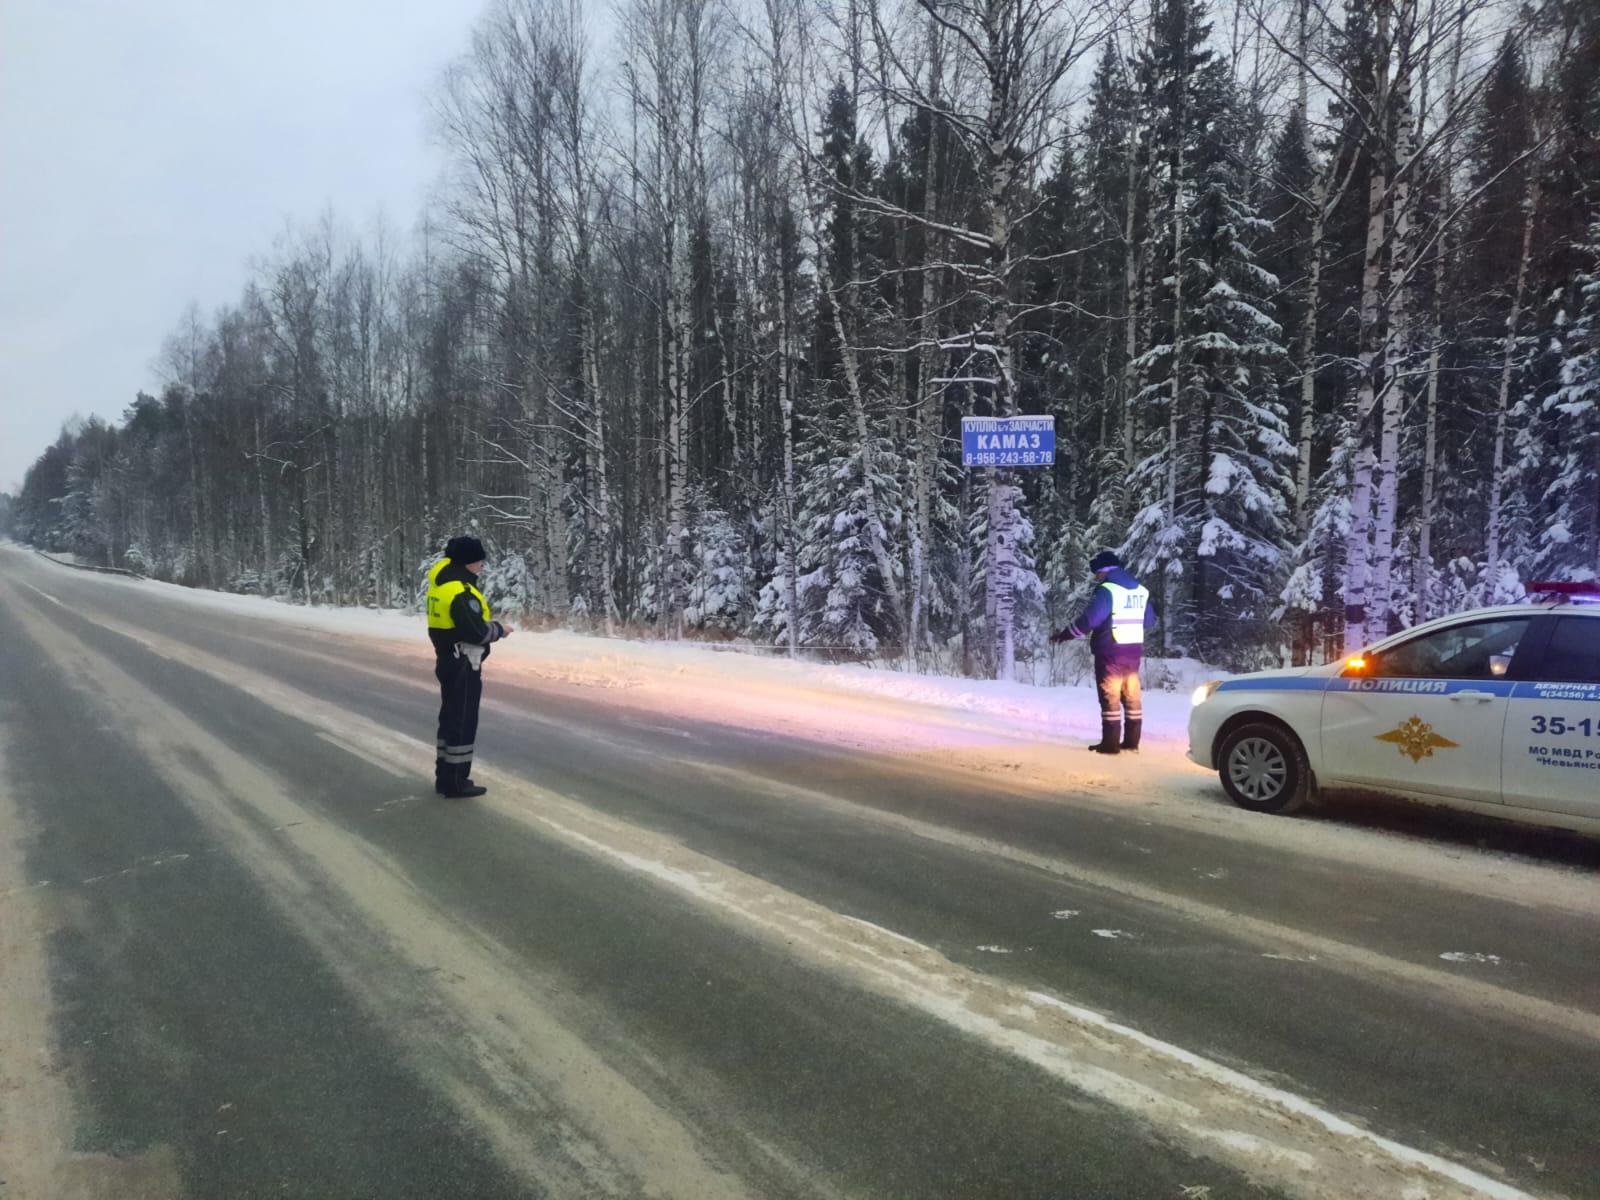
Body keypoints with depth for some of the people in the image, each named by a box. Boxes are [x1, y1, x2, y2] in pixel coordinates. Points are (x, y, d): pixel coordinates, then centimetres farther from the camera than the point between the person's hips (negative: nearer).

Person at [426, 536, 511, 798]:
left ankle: (445, 776, 26)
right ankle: (455, 782, 5)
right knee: (463, 722, -1)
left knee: (450, 718, 18)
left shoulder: (441, 585, 8)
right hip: (463, 666, -10)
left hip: (447, 662, 10)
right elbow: (477, 632, -26)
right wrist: (500, 629, -9)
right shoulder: (461, 593, -23)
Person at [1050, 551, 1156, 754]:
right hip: (1134, 651, 7)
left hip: (1111, 652, -7)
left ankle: (1110, 743, -2)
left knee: (1110, 698, -3)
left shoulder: (1107, 590, -14)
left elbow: (1089, 619, -18)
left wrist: (1063, 635, -8)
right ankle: (1131, 741, 15)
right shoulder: (1140, 590, 10)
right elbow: (1149, 620, 20)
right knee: (1132, 697, 11)